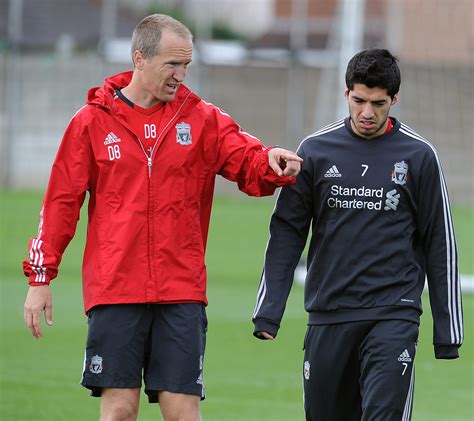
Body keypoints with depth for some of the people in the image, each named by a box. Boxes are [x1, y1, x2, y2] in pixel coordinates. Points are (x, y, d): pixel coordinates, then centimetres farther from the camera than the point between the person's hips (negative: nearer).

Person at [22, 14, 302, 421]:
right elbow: (61, 201, 5)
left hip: (182, 292, 1)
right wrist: (40, 278, 3)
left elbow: (251, 165, 2)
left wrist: (271, 162, -23)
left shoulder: (202, 119, 7)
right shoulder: (93, 120, 3)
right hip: (114, 291, -1)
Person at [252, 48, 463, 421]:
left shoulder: (419, 156, 1)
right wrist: (268, 312, 0)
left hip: (393, 316, -3)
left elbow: (440, 243, 5)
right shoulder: (316, 150, 5)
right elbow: (287, 233, 7)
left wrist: (447, 332, 3)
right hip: (328, 315, 3)